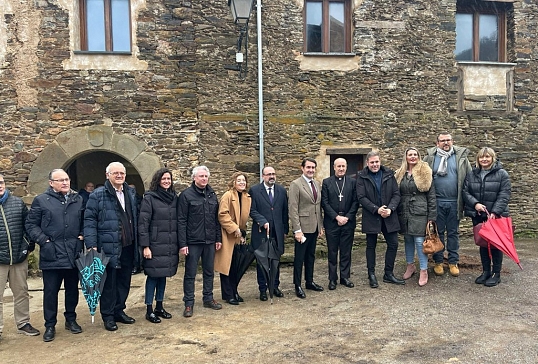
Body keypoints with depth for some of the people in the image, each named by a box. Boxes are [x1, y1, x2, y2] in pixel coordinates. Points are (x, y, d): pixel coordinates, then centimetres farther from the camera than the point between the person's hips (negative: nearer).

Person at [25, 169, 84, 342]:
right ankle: (50, 325, 19)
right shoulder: (41, 200, -1)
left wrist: (82, 235, 0)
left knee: (72, 289, 14)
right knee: (50, 291, 5)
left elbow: (85, 221, 15)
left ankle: (71, 319, 30)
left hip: (74, 254, 3)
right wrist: (43, 240, -9)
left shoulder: (78, 199, 8)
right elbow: (31, 224, 0)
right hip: (51, 255, -3)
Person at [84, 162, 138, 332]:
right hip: (109, 246, -5)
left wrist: (138, 242, 9)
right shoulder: (98, 195, -5)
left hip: (128, 247, 5)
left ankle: (119, 310, 29)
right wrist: (91, 245, -15)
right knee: (109, 282, 5)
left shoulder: (131, 193, 12)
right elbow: (89, 220, -8)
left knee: (124, 281, 14)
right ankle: (108, 316, 19)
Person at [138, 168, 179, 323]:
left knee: (163, 275, 13)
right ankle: (149, 310, 14)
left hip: (170, 245, 5)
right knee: (153, 276, 2)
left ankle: (159, 307, 25)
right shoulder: (149, 197, -6)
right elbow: (143, 223, -10)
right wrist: (145, 246, -14)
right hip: (155, 245, -5)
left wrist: (179, 243, 9)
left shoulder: (174, 197, 10)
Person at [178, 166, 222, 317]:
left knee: (209, 272, 14)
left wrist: (218, 238, 9)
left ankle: (208, 299, 28)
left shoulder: (212, 195, 9)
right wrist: (182, 243, -14)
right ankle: (188, 303, 15)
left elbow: (216, 219, 12)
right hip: (193, 241, -5)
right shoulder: (186, 195, -7)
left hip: (210, 241, 5)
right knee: (190, 274, 4)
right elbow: (181, 221, -10)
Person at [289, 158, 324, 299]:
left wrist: (321, 226, 13)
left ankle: (309, 281, 28)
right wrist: (297, 230, -17)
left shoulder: (317, 184, 11)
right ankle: (297, 286, 13)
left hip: (314, 227, 7)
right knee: (299, 257, 2)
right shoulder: (296, 184, -10)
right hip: (303, 227, -6)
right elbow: (293, 209, -13)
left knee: (311, 256, 16)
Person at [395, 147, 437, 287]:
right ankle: (410, 266, 29)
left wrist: (432, 216, -7)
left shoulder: (425, 173, -2)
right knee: (408, 240, 13)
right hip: (404, 213, 4)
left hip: (419, 213, -4)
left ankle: (424, 271, 8)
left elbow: (431, 196, -3)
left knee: (419, 241, -4)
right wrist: (397, 214, 7)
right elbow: (396, 194, 12)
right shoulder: (400, 174, 9)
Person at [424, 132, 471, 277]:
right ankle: (438, 262, 19)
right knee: (438, 232, 8)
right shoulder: (430, 157, 2)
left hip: (454, 202, 1)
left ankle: (453, 262, 20)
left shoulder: (461, 156, 4)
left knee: (453, 233, 10)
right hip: (437, 202, -1)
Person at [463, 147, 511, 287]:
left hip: (496, 215, -3)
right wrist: (475, 203, -15)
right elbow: (465, 192, 2)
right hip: (478, 216, 3)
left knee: (495, 243, 3)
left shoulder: (501, 174, -3)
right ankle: (486, 271, 24)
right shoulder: (471, 174, 7)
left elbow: (504, 194, -10)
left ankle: (496, 274, 15)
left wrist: (495, 211, -19)